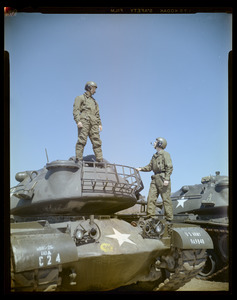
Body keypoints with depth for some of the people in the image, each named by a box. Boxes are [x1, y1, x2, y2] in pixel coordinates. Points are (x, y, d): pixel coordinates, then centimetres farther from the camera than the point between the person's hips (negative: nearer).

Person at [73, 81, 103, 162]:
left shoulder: (94, 101, 32)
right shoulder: (80, 98, 14)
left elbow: (97, 114, 27)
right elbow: (76, 110, 1)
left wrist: (99, 124, 12)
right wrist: (78, 121, -15)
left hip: (93, 123, 6)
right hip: (84, 121, -6)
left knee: (97, 142, -4)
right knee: (82, 140, -16)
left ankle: (100, 160, -8)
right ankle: (78, 159, -20)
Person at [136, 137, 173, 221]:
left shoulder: (165, 154, -2)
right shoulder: (154, 156, 21)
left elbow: (169, 167, -10)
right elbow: (150, 167, 23)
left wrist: (166, 179, -19)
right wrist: (141, 169, 8)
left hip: (162, 178, -8)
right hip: (155, 178, 8)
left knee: (166, 198, -5)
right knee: (151, 197, 0)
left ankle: (169, 218, -1)